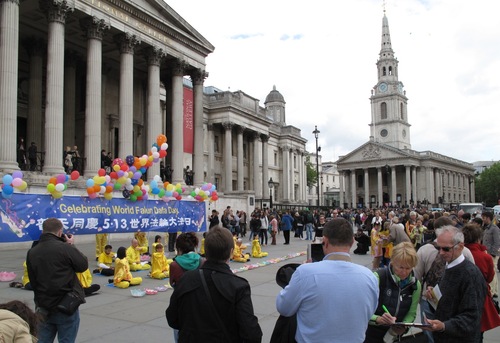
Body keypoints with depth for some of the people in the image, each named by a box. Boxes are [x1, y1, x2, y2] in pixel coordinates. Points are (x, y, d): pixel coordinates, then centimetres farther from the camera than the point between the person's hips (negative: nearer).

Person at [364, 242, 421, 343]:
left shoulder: (415, 285, -6)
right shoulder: (378, 277, -20)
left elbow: (411, 313, 2)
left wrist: (403, 327, -15)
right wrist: (378, 319, -34)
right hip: (372, 335, -3)